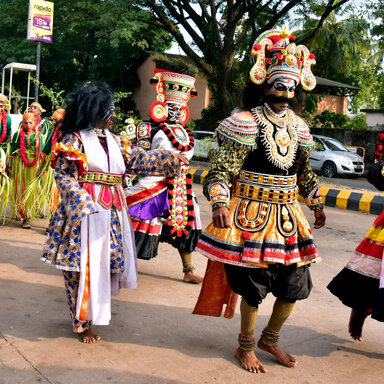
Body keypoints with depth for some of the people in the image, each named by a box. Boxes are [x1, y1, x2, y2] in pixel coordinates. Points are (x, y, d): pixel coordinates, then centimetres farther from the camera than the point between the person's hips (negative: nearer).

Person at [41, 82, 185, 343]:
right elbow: (63, 176, -11)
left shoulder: (114, 141, 13)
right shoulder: (75, 140, -7)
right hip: (86, 212, -7)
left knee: (108, 261, 11)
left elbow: (140, 160, 13)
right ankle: (83, 322, 12)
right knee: (85, 265, -2)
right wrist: (84, 205, -20)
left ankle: (95, 309, 28)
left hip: (113, 213, 7)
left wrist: (171, 159, 6)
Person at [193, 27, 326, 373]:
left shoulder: (298, 126, 9)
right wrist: (219, 203, -30)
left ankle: (270, 338, 35)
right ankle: (246, 346, 28)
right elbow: (222, 169, -15)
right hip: (251, 215, -6)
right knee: (253, 286, 4)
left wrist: (316, 205, 24)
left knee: (295, 285, 10)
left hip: (287, 216, 6)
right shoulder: (246, 122, -11)